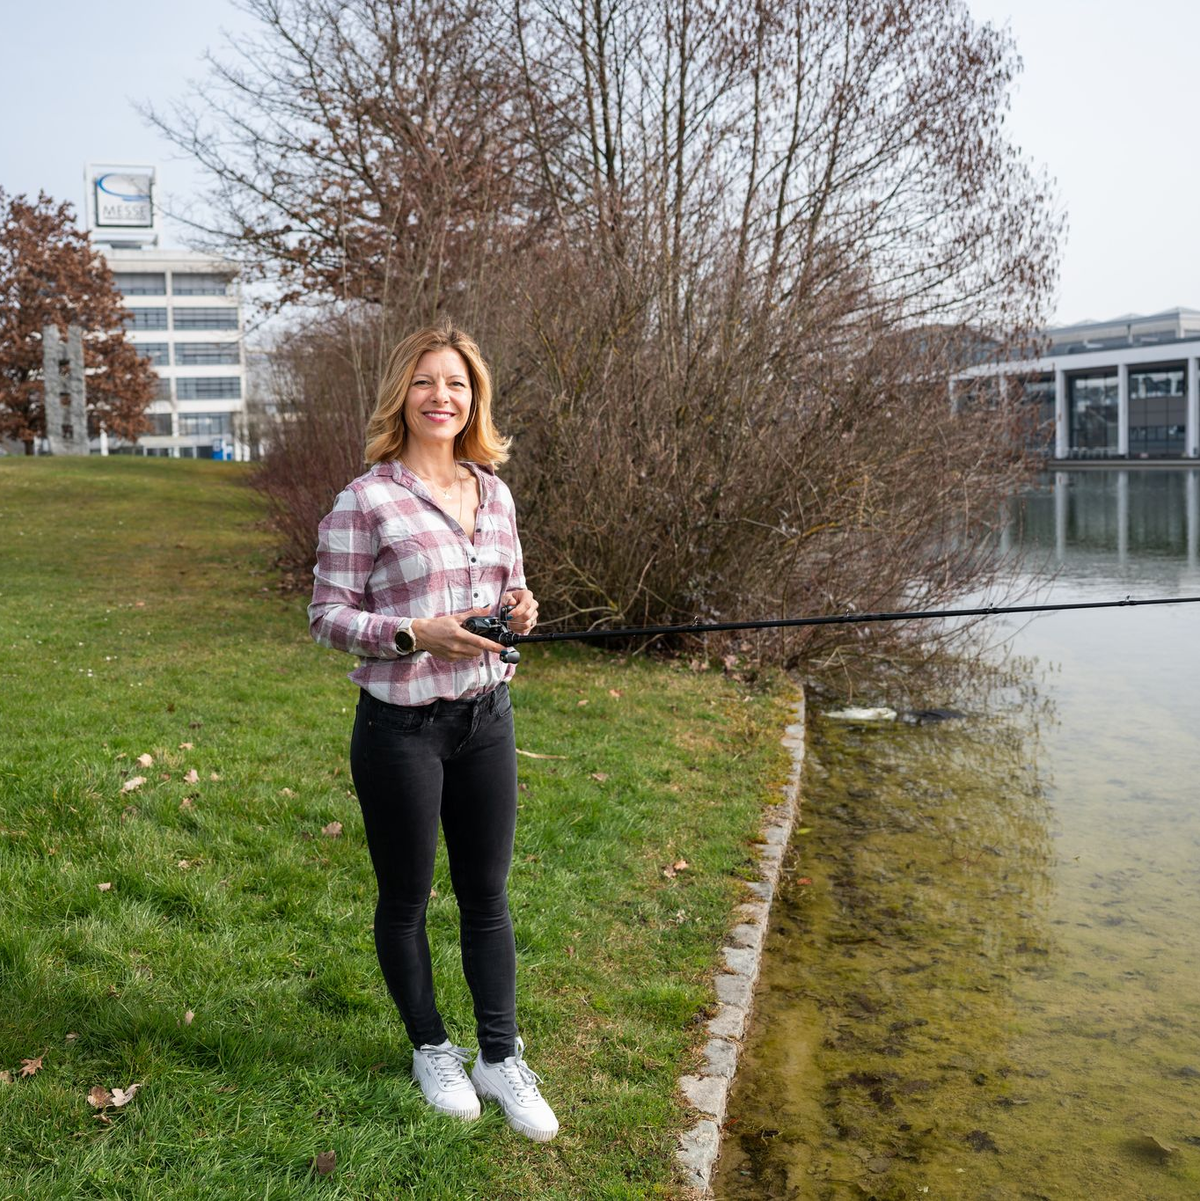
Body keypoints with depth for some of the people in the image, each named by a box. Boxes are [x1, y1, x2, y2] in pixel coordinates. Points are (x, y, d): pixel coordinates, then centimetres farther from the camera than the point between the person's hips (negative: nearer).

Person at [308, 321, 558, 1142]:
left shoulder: (495, 494, 6)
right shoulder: (365, 501, -11)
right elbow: (327, 615, -9)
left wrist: (520, 607, -7)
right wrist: (416, 634, -23)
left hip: (487, 716, 5)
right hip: (401, 727, -4)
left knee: (487, 894, 13)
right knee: (406, 898, 12)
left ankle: (500, 1057, 27)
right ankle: (432, 1050, 33)